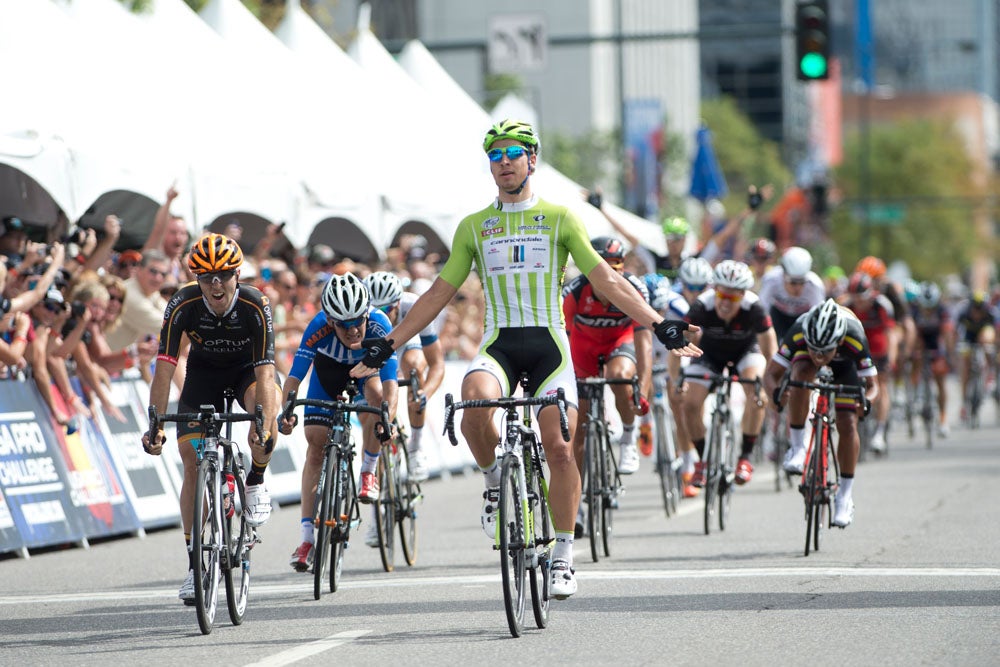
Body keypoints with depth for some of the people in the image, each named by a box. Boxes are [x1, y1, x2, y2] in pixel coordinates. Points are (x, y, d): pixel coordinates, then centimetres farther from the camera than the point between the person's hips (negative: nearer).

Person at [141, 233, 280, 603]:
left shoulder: (256, 305, -31)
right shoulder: (183, 305, -28)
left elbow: (265, 372, -35)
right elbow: (164, 367, -29)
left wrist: (264, 426, -48)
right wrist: (155, 425, -38)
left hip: (247, 369, -1)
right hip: (204, 372, 1)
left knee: (265, 411, -36)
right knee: (193, 464, -9)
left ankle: (256, 483, -6)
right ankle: (195, 564, 0)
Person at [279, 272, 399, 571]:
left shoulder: (379, 326, -37)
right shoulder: (319, 327, -36)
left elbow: (390, 381, -42)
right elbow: (295, 375, -37)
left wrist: (388, 416, -58)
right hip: (329, 368, 1)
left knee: (376, 394, -34)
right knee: (316, 441, -8)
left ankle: (368, 472, -11)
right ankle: (308, 537, -5)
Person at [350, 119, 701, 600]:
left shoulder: (559, 219, 4)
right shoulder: (473, 227, 11)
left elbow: (607, 281, 1)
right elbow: (439, 293, 14)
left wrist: (660, 326, -9)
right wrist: (387, 347, 10)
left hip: (548, 343, -1)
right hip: (498, 344, 1)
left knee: (558, 447, -10)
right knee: (474, 403, -32)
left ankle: (563, 558, 2)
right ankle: (495, 482, -3)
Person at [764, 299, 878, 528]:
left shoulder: (855, 340, -40)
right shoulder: (798, 334, -39)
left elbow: (871, 384, -30)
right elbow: (771, 373, -33)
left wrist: (865, 401, -52)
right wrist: (775, 393, -54)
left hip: (845, 363, 0)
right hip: (803, 356, 0)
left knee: (847, 425, -14)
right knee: (802, 372, -36)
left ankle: (845, 496, 2)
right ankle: (798, 447, -23)